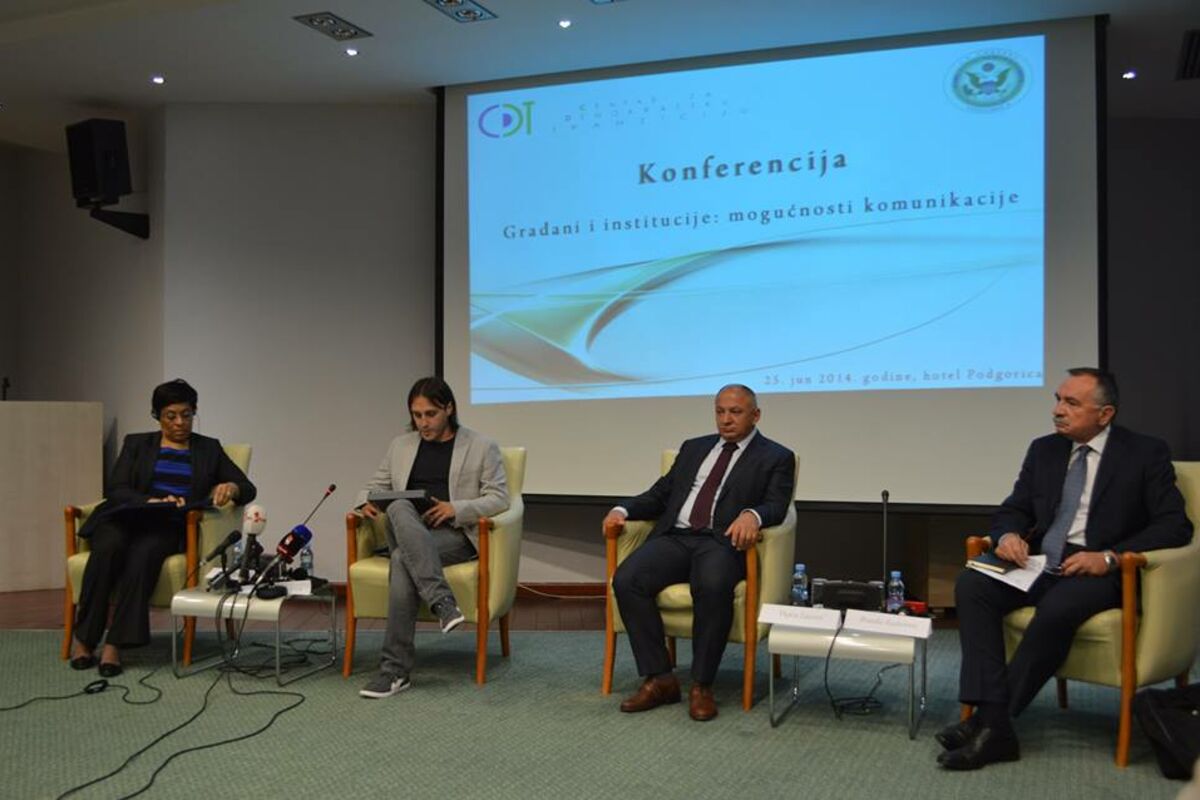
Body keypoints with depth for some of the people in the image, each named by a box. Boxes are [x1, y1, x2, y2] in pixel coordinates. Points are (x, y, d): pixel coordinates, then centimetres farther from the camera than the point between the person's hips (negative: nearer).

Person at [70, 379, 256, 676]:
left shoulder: (209, 449, 17)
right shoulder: (136, 444, 17)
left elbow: (249, 489, 9)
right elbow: (115, 490, 3)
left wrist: (231, 488, -16)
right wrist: (151, 502, -17)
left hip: (171, 527, -1)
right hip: (125, 517, 1)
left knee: (143, 554, -35)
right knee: (109, 548, -34)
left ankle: (115, 644, -34)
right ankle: (83, 638, -25)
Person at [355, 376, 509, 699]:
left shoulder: (482, 447, 8)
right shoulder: (401, 445, 20)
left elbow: (499, 497, 1)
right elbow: (375, 485, 23)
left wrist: (456, 509, -14)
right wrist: (366, 502, -2)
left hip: (454, 534, -3)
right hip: (406, 533, 4)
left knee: (402, 558, -34)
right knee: (398, 508, -34)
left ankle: (395, 670, -30)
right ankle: (442, 601, -43)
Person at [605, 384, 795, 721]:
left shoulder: (776, 458, 11)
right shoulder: (694, 448, 25)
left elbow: (776, 506, -4)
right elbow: (660, 493, 22)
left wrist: (752, 515, -28)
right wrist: (623, 509, 3)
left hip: (723, 542, -4)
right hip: (674, 538, 4)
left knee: (713, 586, -38)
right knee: (626, 580, -24)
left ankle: (702, 685, -20)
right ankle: (659, 679, -14)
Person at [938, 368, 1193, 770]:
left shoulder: (1146, 453, 0)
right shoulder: (1044, 450, 13)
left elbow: (1175, 525, -6)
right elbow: (1014, 509, 18)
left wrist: (1109, 557, -20)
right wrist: (1008, 534, -8)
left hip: (1097, 572, -5)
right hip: (1040, 566, 5)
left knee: (1057, 607, -37)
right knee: (971, 584, -23)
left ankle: (992, 720, -25)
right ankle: (994, 725, -29)